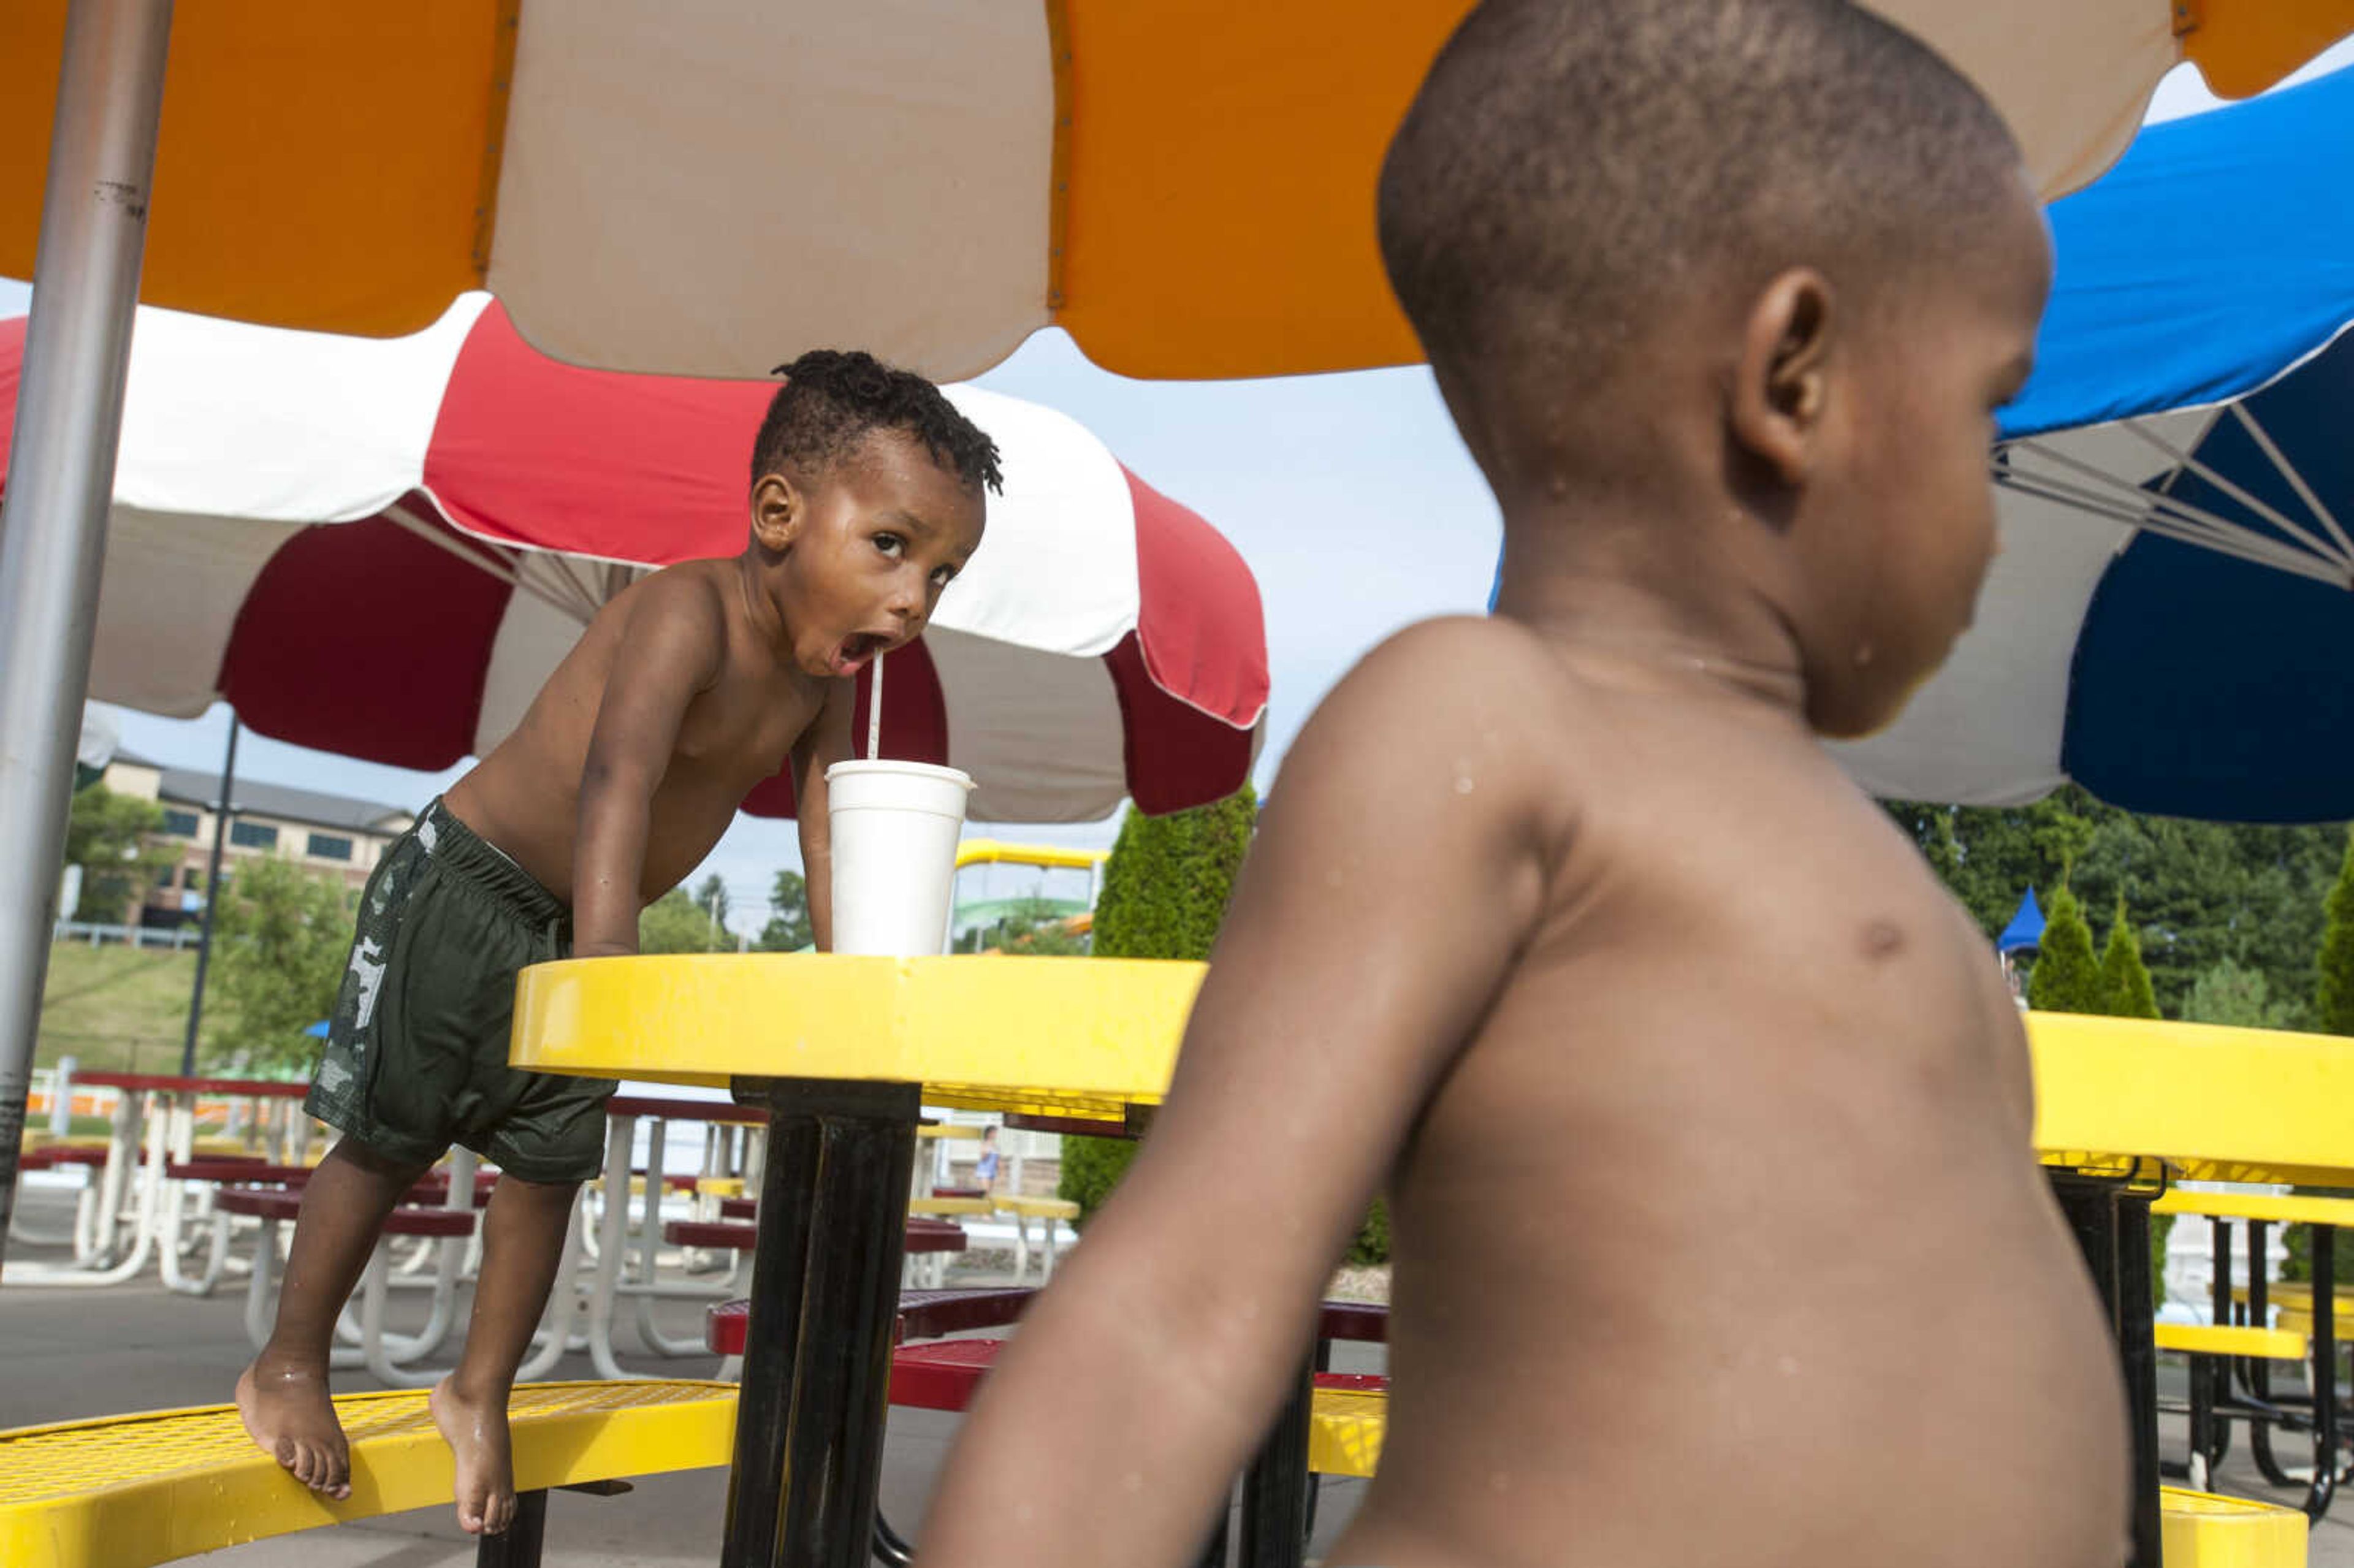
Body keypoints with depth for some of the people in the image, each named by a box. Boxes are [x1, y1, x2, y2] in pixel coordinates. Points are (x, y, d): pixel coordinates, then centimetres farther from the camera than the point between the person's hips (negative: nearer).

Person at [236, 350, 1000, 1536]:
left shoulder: (822, 683, -6)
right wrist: (606, 966, -57)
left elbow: (832, 846, -9)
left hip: (572, 924, 7)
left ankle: (480, 1391, 27)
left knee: (551, 1163, 10)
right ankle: (288, 1366, 24)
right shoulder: (690, 610, -31)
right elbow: (617, 781, -46)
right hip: (464, 882, -7)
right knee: (392, 1136, 4)